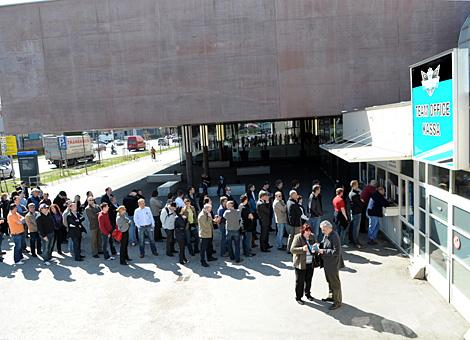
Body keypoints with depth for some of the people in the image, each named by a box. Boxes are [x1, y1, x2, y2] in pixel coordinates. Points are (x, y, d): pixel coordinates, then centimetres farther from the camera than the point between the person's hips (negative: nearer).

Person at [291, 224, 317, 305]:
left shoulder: (312, 236, 3)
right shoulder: (298, 238, -14)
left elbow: (315, 245, 18)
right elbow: (292, 249, -18)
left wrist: (316, 246, -6)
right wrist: (302, 249, -32)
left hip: (310, 263, 5)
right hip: (300, 264, -5)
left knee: (308, 280, 18)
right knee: (300, 281, 4)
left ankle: (307, 293, 40)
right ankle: (298, 297, 19)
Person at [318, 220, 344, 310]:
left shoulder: (334, 237, -26)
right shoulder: (326, 235, 1)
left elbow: (336, 252, -27)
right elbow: (324, 243, 18)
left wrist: (323, 251, -26)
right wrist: (318, 245, -4)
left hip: (333, 264, -9)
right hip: (327, 263, 9)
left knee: (335, 282, 5)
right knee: (329, 280, 23)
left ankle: (338, 302, 18)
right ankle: (331, 296, 41)